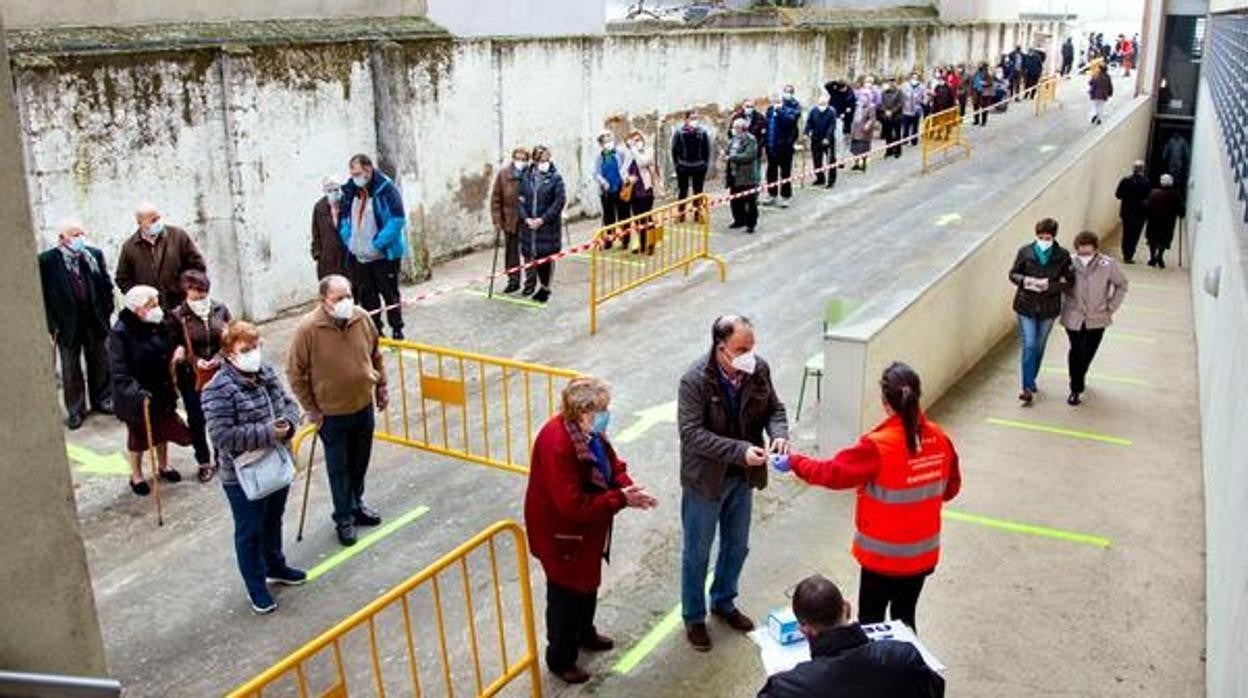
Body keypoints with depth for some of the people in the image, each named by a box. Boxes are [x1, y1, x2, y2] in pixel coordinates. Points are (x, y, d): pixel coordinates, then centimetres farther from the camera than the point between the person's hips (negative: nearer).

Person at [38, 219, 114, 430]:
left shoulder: (94, 255, 0)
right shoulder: (46, 260, -9)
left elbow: (106, 286, 8)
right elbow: (43, 295, -7)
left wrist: (107, 312, 3)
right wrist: (51, 324, -10)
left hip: (95, 321, 3)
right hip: (67, 324, -3)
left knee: (100, 364, 14)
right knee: (71, 369, 7)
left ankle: (102, 400, 31)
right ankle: (75, 410, 19)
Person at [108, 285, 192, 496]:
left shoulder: (158, 325, -7)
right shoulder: (120, 333, -24)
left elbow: (170, 347, 11)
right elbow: (119, 373, -27)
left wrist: (178, 349, -12)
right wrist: (138, 392, -38)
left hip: (162, 389, 5)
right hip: (136, 397, -5)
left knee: (164, 428, 21)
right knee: (139, 435, 14)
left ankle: (163, 466, 45)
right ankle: (136, 475, 35)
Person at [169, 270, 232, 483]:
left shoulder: (220, 309, -2)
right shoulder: (177, 317, -8)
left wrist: (218, 358, -14)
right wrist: (195, 361, -20)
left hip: (220, 373, 1)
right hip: (191, 377, -1)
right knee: (196, 420, 11)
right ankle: (204, 463, 27)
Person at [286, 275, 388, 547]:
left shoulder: (362, 318, -7)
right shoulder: (308, 328, -21)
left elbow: (376, 355, 9)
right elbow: (295, 373, -13)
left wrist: (381, 386, 12)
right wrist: (311, 409, -10)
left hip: (364, 405, 4)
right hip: (331, 413, -4)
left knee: (360, 463, 20)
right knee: (339, 468, 9)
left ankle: (357, 504, 42)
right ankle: (344, 518, 26)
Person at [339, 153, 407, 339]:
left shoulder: (386, 189, -13)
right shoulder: (350, 190, 7)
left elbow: (398, 219, -18)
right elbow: (345, 218, 18)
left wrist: (377, 244, -19)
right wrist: (348, 239, 3)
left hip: (384, 255, -6)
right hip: (359, 256, 6)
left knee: (389, 294, 3)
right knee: (367, 296, 12)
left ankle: (397, 330, 16)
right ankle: (374, 330, 23)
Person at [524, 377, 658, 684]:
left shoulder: (589, 430, -7)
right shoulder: (557, 445, -35)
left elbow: (612, 464, 6)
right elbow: (573, 504, -34)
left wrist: (628, 488, -15)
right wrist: (621, 500, -30)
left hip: (587, 529, 9)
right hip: (561, 533, -9)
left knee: (589, 583, 28)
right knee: (566, 595, 10)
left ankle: (584, 633, 53)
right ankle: (560, 659, 31)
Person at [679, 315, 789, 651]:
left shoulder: (758, 369, -10)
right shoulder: (695, 380, -25)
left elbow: (773, 407, 4)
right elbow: (691, 433, -27)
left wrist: (778, 433, -18)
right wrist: (739, 450, -35)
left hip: (742, 477, 5)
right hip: (705, 479, -5)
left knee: (737, 546, 23)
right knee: (697, 552, 12)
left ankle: (723, 601, 47)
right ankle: (694, 617, 33)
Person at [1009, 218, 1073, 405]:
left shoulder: (1062, 256, -8)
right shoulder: (1025, 252, -8)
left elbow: (1068, 281, -7)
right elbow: (1013, 274, 0)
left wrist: (1049, 286, -24)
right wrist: (1024, 280, -22)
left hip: (1049, 307, 1)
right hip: (1026, 305, -1)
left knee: (1039, 346, 16)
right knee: (1029, 346, -6)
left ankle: (1031, 380, 36)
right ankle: (1028, 388, -1)